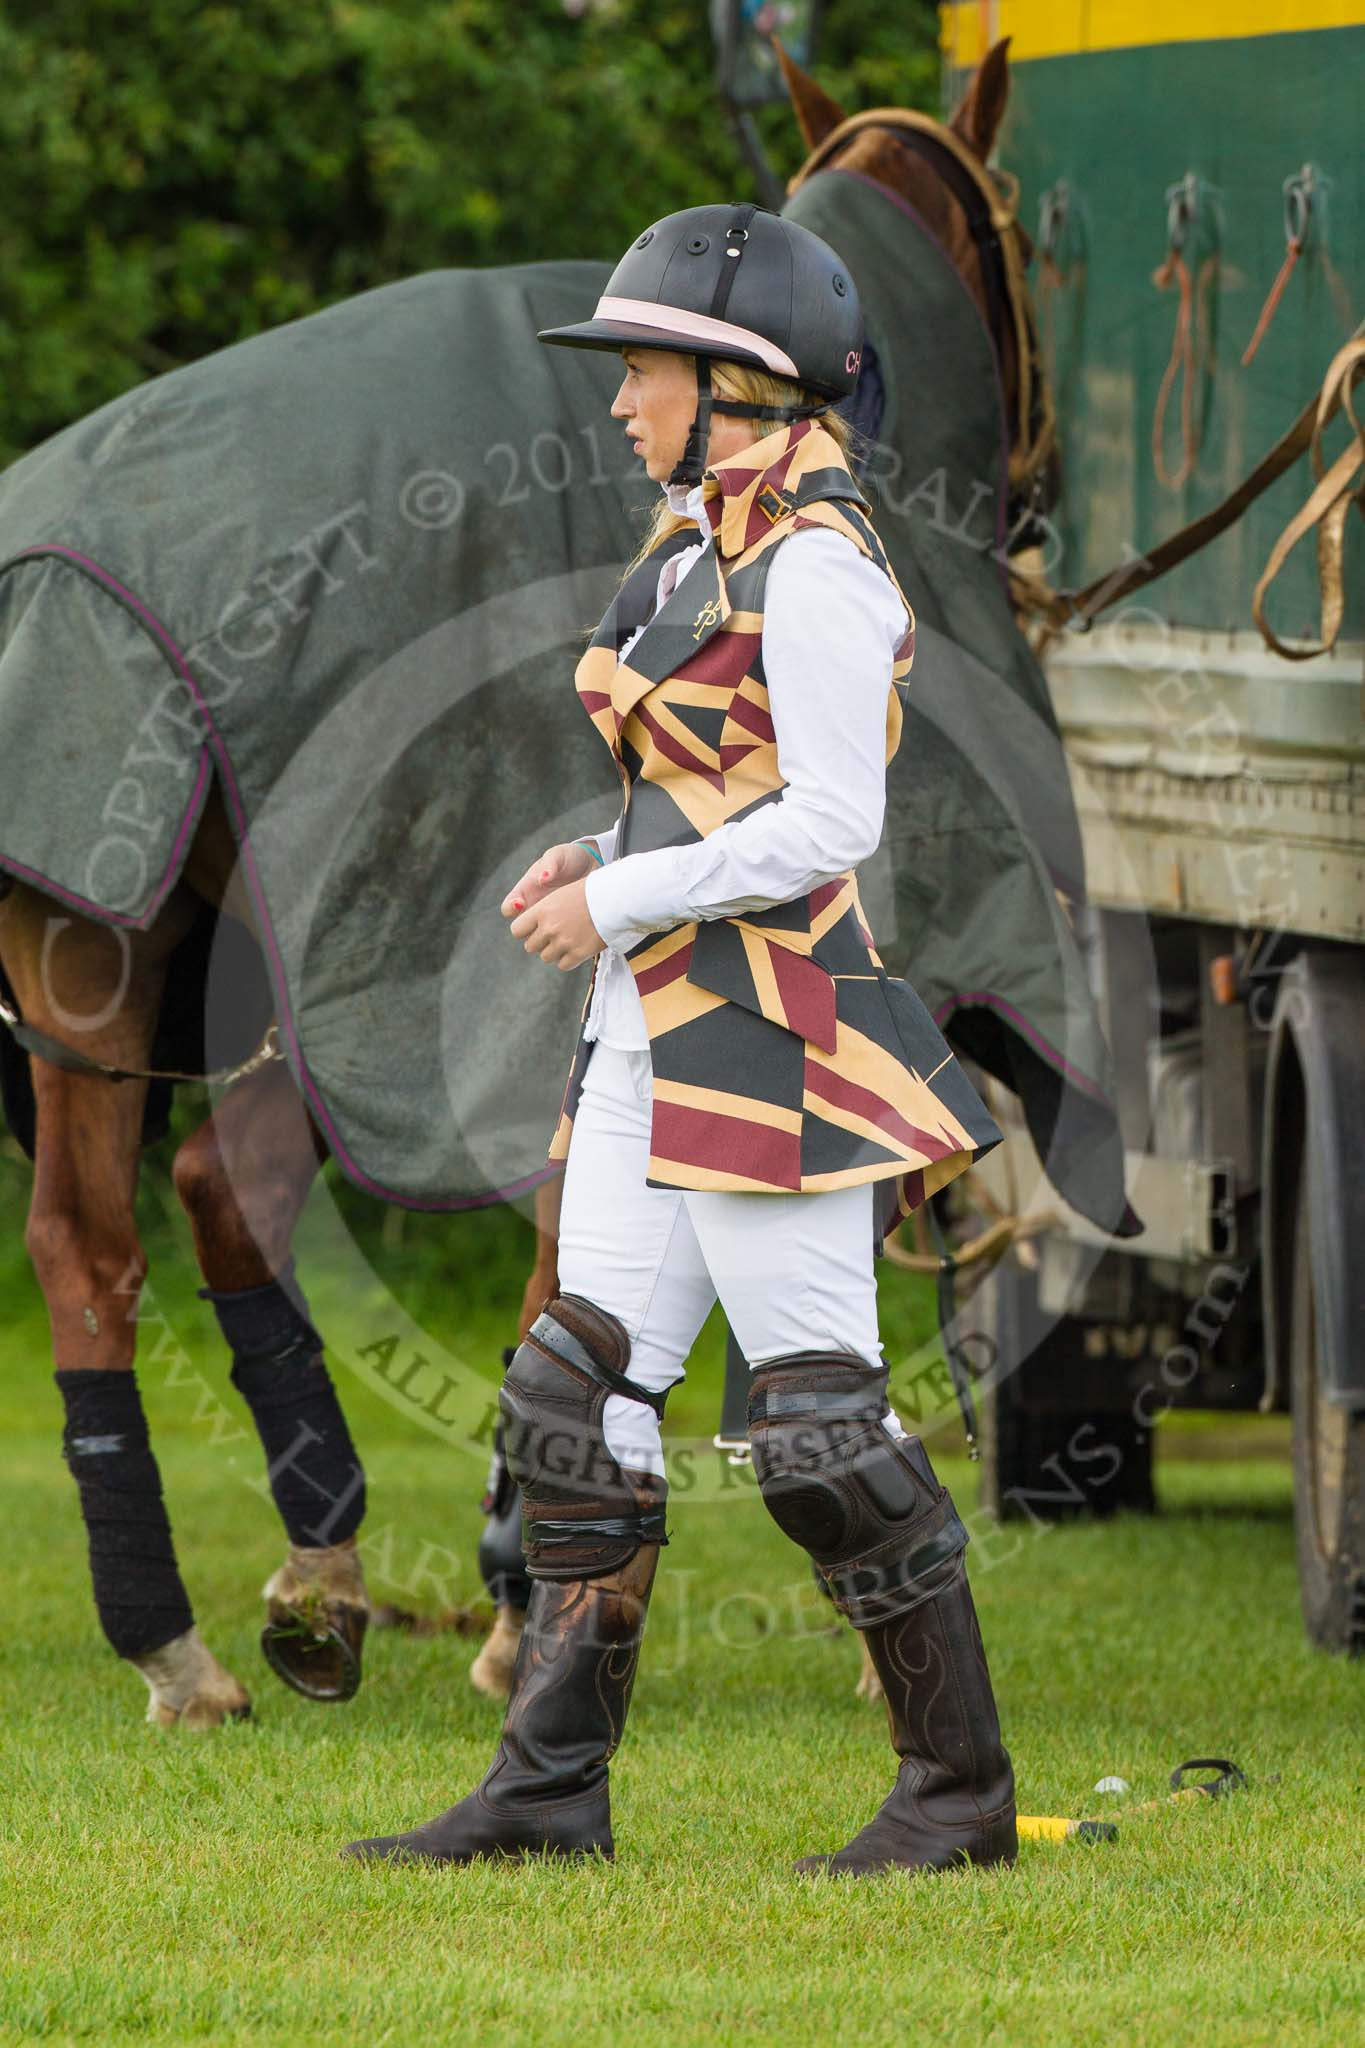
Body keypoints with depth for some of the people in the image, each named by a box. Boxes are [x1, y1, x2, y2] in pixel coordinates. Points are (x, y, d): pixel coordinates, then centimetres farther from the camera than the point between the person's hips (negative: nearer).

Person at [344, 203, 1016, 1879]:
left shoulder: (814, 565, -13)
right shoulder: (701, 550, 16)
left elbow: (831, 824, -18)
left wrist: (623, 899, -13)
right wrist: (605, 858, 9)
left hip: (771, 1034, -10)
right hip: (659, 1035, 10)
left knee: (817, 1420, -7)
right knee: (579, 1390, 5)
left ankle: (962, 1788, 1)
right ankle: (549, 1788, 6)